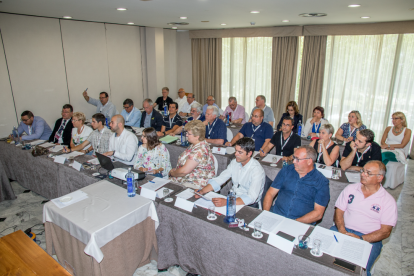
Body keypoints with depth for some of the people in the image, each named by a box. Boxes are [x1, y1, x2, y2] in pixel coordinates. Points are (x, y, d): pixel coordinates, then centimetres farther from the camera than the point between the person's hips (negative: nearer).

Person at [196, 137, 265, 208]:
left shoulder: (257, 170, -20)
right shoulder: (234, 162, 1)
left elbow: (251, 197, -30)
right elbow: (219, 180, 1)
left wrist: (226, 202, -42)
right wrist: (202, 191, -15)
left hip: (249, 205, -5)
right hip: (234, 198, 6)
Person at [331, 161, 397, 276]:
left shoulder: (388, 201, 2)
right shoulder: (350, 188, 10)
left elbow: (385, 231, -3)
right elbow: (338, 212, 8)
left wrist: (360, 239, -17)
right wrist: (342, 231, -12)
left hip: (370, 239, -2)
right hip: (343, 231, 3)